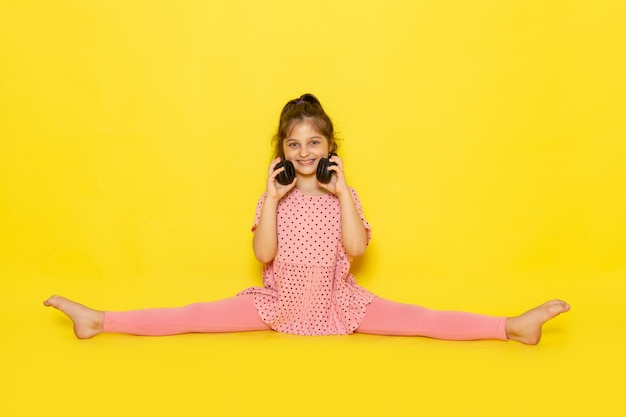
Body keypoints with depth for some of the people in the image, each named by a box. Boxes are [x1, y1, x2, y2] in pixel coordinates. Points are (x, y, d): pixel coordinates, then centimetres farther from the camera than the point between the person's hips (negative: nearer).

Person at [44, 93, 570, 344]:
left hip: (338, 303, -1)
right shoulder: (274, 195, 1)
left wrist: (342, 193, -17)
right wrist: (273, 198, -17)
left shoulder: (344, 194, 0)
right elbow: (264, 254, -12)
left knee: (420, 319, -14)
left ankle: (514, 326, -17)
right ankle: (99, 321, -9)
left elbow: (356, 248, -14)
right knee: (196, 316, -9)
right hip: (280, 302, 1)